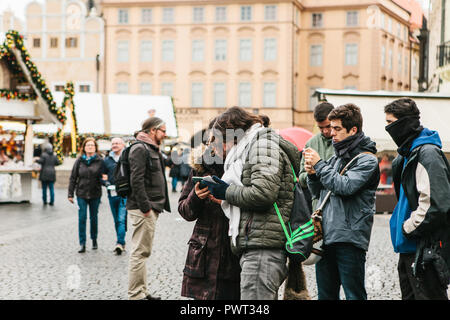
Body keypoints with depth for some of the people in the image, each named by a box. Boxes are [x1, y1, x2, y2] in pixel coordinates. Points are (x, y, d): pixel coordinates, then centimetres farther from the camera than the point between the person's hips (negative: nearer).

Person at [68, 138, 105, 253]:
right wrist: (70, 194, 2)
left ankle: (94, 240, 27)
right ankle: (82, 243, 0)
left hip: (95, 194, 0)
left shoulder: (100, 161, -2)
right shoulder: (79, 161, 2)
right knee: (82, 218, -4)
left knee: (94, 217, 10)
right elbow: (73, 178, 5)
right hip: (81, 194, 0)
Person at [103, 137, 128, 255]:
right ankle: (121, 243, 21)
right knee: (117, 220, 11)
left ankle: (120, 243, -14)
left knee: (121, 219, -13)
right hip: (112, 194, 4)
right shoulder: (107, 160, 11)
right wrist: (107, 183, -3)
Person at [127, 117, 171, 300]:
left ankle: (142, 292, 22)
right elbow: (136, 180, -20)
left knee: (143, 252, 15)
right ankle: (135, 295, -4)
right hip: (143, 209, -11)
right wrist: (145, 207, -22)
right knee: (140, 252, -7)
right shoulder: (140, 149, -12)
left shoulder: (152, 149, 20)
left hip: (151, 208, 11)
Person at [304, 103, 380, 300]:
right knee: (325, 294, 13)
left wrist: (319, 165, -12)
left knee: (354, 295, -3)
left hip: (349, 238, -7)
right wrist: (312, 174, 1)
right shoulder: (335, 159, 16)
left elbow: (345, 186, -20)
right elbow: (319, 194, 21)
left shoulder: (367, 160, -5)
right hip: (325, 237, 7)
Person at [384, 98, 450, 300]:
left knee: (428, 296, -5)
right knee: (409, 296, 17)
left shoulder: (427, 154, -17)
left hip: (425, 250, -10)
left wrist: (408, 229, -14)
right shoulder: (408, 153, 15)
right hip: (409, 248, 10)